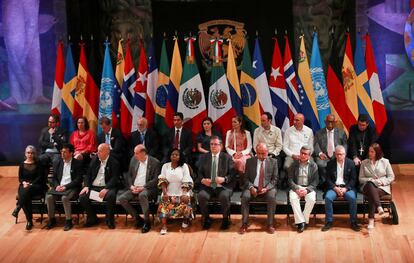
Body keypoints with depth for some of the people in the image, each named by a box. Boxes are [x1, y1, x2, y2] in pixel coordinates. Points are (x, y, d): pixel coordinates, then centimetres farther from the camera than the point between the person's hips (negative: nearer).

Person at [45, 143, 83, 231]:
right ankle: (52, 220, -8)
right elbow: (54, 178, 15)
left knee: (65, 197, -34)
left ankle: (68, 221, -20)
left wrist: (65, 186, -16)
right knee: (49, 196, -24)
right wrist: (57, 186, -7)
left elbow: (78, 180, -7)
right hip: (59, 187, 4)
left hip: (71, 187, -4)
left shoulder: (77, 163, 0)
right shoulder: (58, 163, 14)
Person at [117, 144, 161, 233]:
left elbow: (155, 180, -10)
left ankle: (147, 222, -24)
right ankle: (138, 218, -3)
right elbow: (129, 175, 16)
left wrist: (142, 187, -19)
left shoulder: (155, 162, -5)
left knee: (142, 195, -39)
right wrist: (131, 186, -3)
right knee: (121, 198, -19)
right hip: (134, 188, 6)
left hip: (147, 189, -6)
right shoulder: (134, 160, 11)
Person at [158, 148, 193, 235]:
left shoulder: (184, 166, 6)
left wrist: (184, 194, -17)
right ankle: (164, 226, -29)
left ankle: (186, 220, 1)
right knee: (164, 205, -28)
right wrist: (165, 193, -12)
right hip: (169, 193, 1)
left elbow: (186, 182, -3)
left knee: (184, 205, -29)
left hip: (181, 193, -1)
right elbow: (162, 181, 4)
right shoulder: (165, 166, 12)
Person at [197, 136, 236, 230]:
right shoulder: (204, 157, 12)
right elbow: (199, 173, 11)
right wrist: (202, 180, -11)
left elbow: (232, 174, 0)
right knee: (201, 196, -30)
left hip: (223, 186, -2)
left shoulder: (227, 157, 5)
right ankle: (206, 219, -7)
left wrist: (224, 179, -19)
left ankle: (225, 219, -9)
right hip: (208, 186, 2)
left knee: (224, 196, -34)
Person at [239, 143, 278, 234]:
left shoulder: (273, 162, 5)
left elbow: (274, 179, 4)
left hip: (267, 188, -1)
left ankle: (270, 224, -19)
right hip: (253, 187, 1)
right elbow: (246, 178, 6)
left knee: (272, 197, -32)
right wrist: (251, 187, -14)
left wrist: (266, 188, -14)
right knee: (245, 197, -29)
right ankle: (245, 224, -17)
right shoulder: (250, 161, 6)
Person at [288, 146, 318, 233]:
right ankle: (300, 221, -26)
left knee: (312, 199, -32)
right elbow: (290, 179, 1)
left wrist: (307, 190, -17)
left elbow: (315, 181, 0)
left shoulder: (313, 165, 4)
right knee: (293, 198, -32)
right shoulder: (294, 164, 5)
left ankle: (304, 220, -16)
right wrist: (296, 189, -16)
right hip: (296, 187, 0)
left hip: (309, 188, 0)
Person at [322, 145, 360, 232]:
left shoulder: (350, 163, 4)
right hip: (334, 187, 1)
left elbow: (353, 179, 2)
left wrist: (345, 188, -12)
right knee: (328, 197, -29)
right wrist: (335, 188, -12)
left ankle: (354, 222, -18)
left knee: (352, 198, -30)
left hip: (347, 187, 0)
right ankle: (329, 222, -17)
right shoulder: (330, 164, 5)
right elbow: (328, 179, 3)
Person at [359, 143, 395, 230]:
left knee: (372, 195, -36)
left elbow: (391, 177, 8)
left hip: (382, 187, -1)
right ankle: (379, 207, -50)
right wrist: (371, 180, -9)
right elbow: (361, 179, 9)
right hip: (368, 186, 1)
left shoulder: (385, 162, 9)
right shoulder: (364, 163, 12)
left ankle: (371, 219, -36)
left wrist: (382, 182, -9)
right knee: (370, 184, -38)